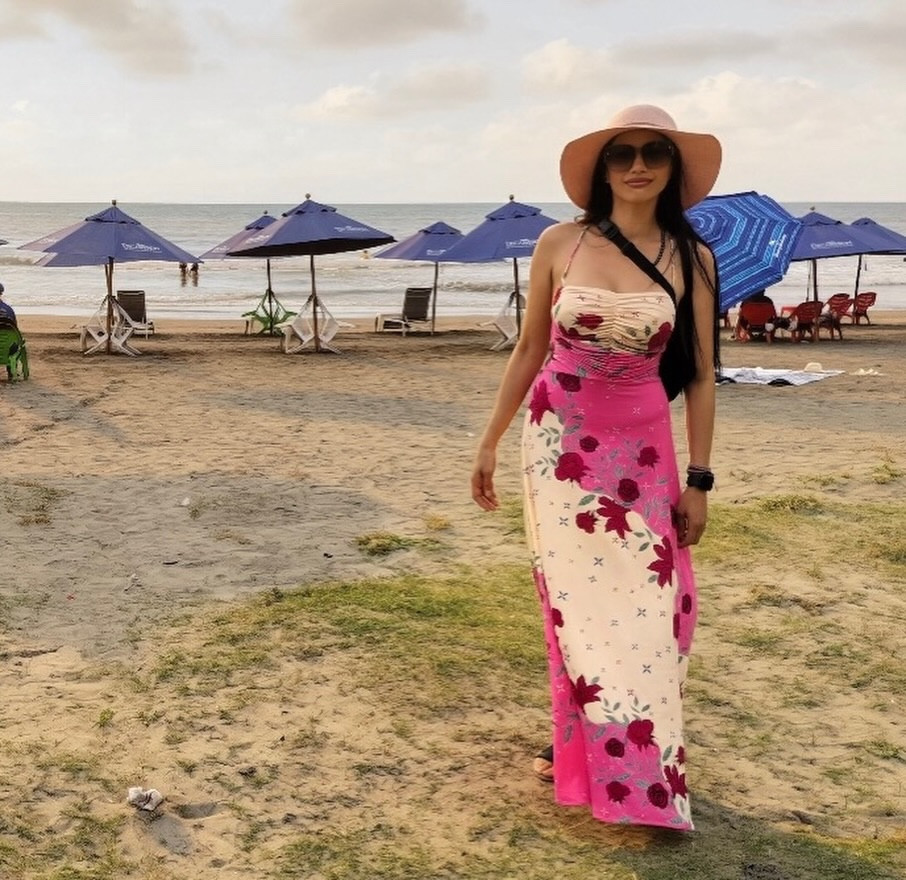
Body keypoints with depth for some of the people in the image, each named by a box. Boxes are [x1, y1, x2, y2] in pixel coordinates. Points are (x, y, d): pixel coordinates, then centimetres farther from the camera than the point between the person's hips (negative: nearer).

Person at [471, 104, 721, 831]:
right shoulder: (559, 245, -2)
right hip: (559, 441, 0)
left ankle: (642, 759, 21)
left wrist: (699, 479, 0)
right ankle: (613, 768, 18)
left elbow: (702, 374, 2)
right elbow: (529, 350, 6)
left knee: (645, 605, 2)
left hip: (641, 447, 0)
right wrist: (490, 442, 7)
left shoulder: (692, 258, -1)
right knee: (580, 605, 4)